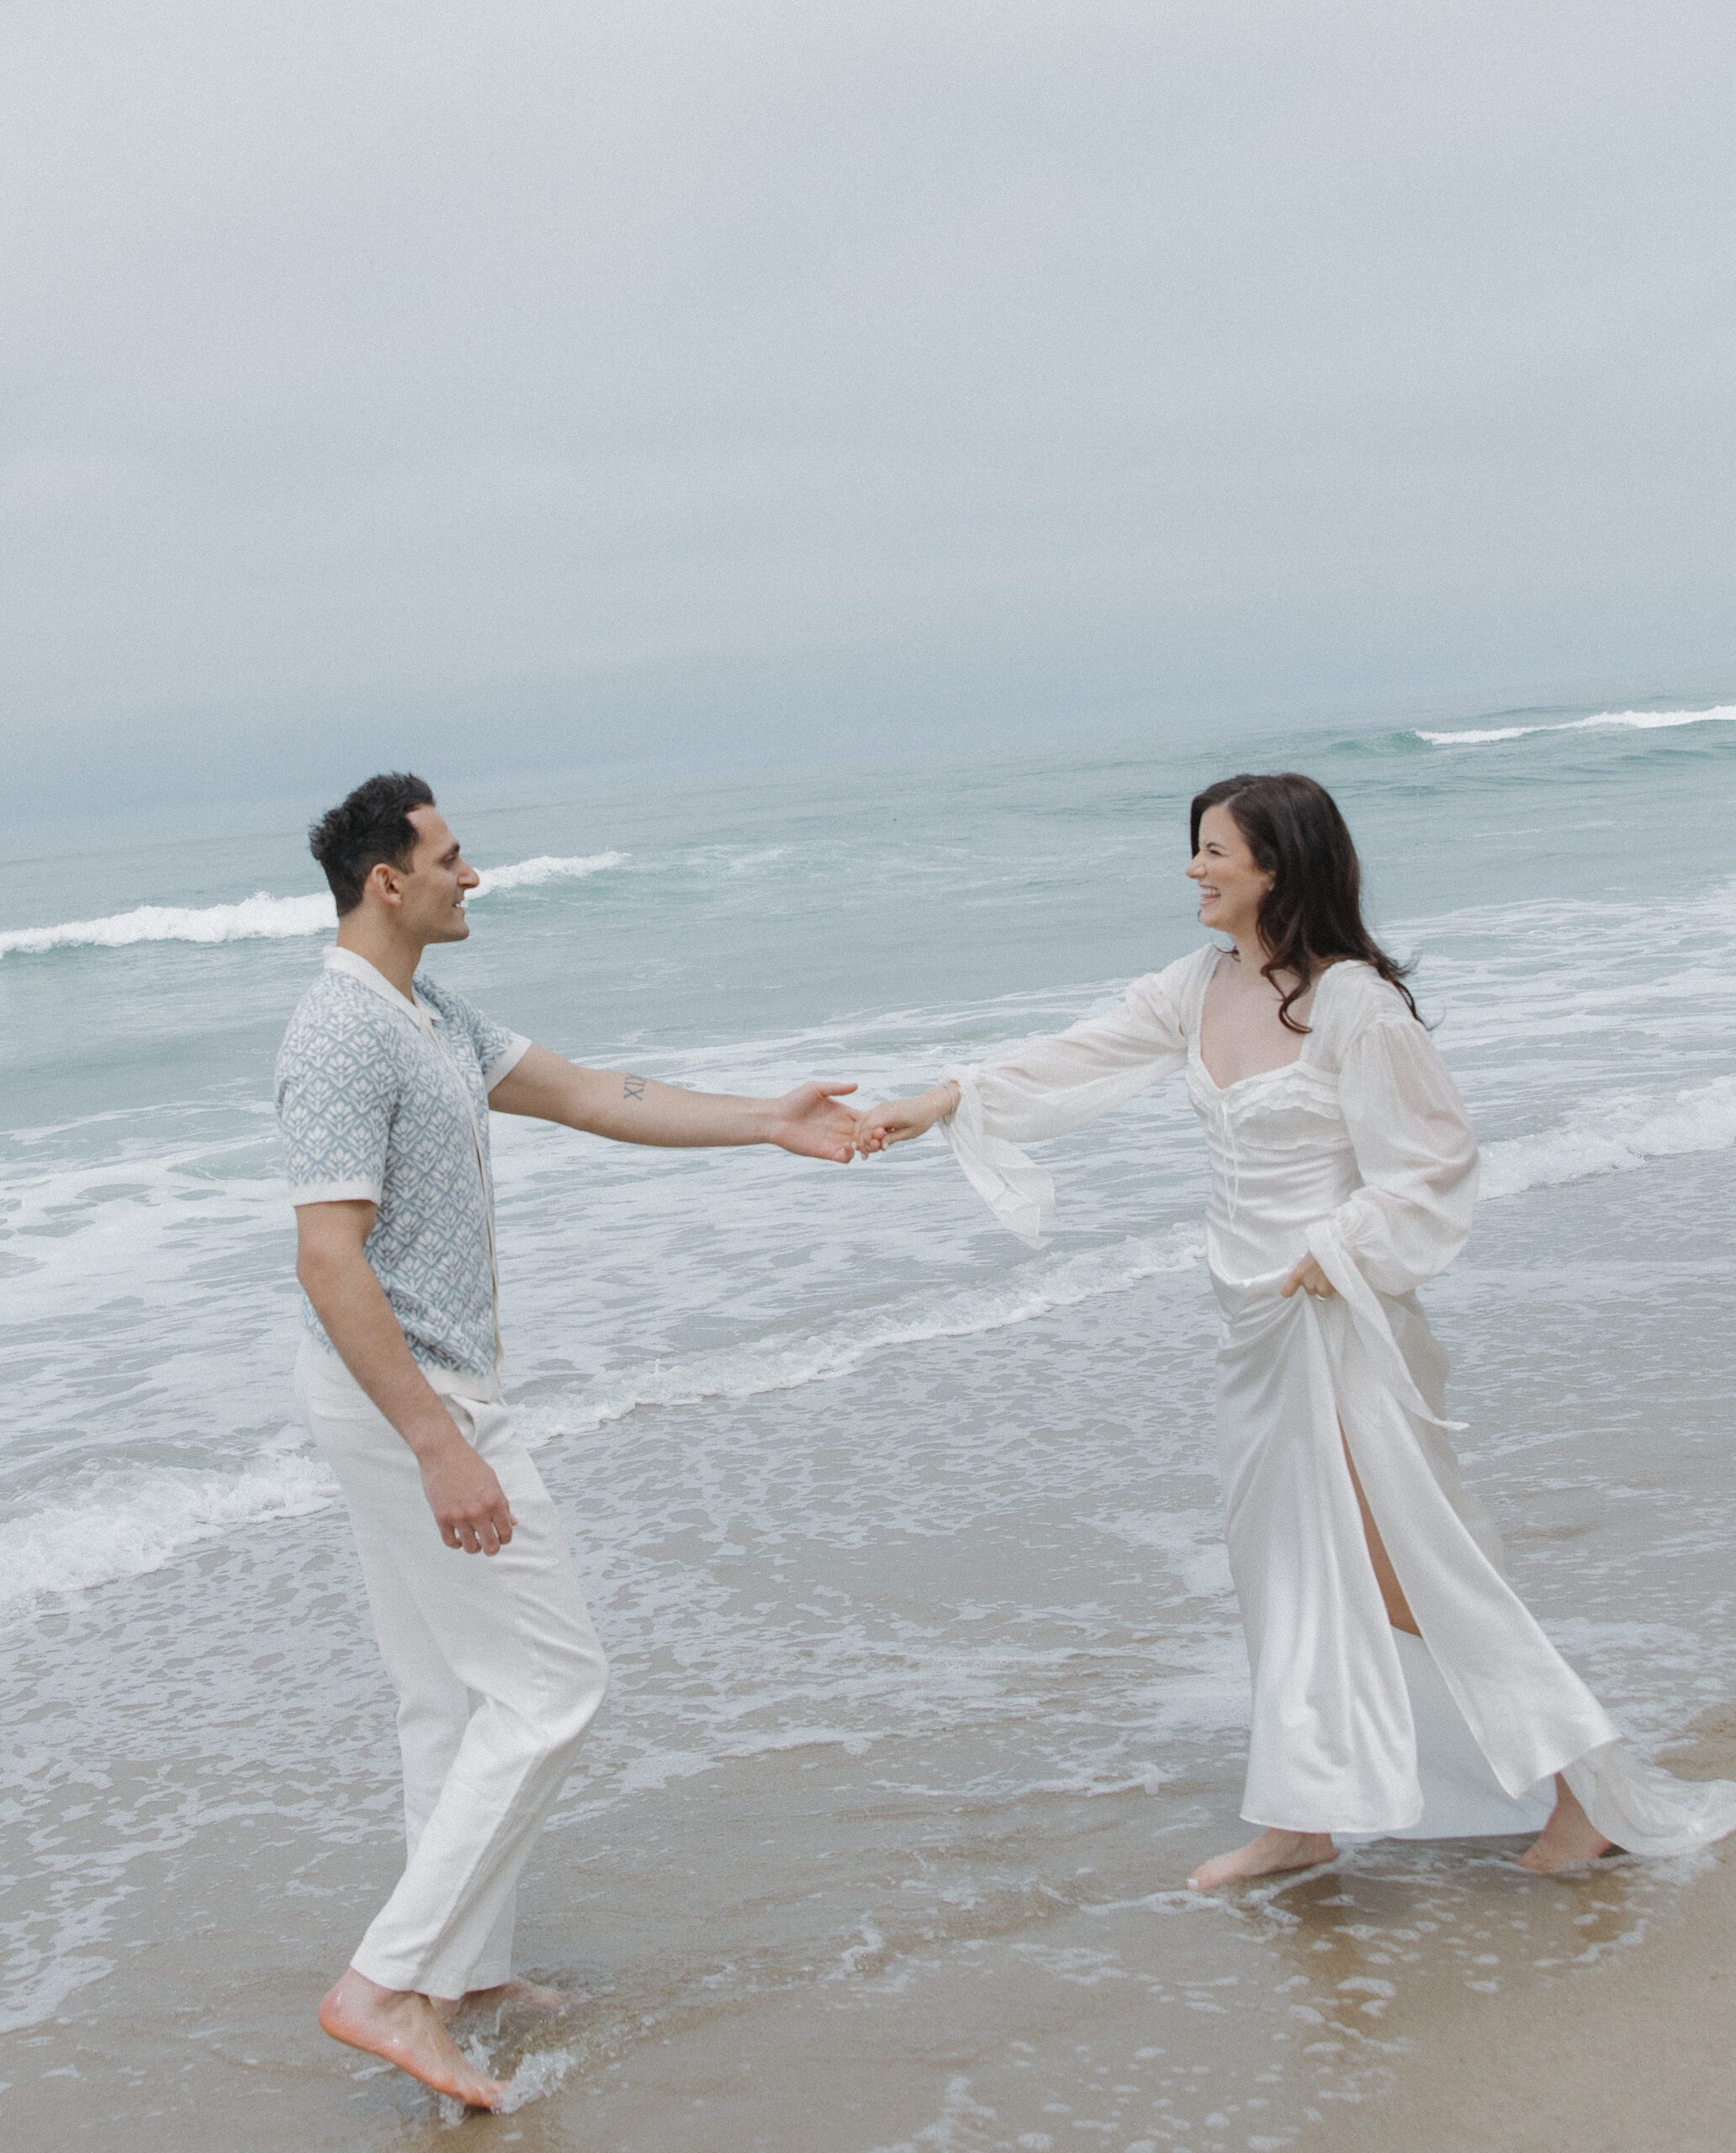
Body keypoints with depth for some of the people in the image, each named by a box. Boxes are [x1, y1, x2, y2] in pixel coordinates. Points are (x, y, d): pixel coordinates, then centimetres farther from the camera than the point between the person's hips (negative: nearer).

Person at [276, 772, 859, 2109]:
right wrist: (441, 1448, -28)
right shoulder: (345, 1035, -20)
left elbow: (592, 1097, 19)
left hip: (428, 1392, 10)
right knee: (549, 1683, -6)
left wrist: (767, 1124, 17)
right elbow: (331, 1261, -26)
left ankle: (465, 1966, 27)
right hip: (406, 1398, -10)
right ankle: (389, 1983, -2)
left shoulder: (432, 1018, 12)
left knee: (460, 1694, 16)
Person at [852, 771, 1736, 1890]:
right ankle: (1303, 1818, 25)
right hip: (1258, 1315, 8)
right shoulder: (1205, 984, 5)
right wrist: (939, 1105, 4)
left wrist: (1333, 1255, -18)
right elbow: (1084, 1055, 9)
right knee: (1288, 1561, 13)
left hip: (1341, 1315, -8)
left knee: (1400, 1569, -5)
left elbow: (1435, 1165, -14)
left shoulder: (1354, 1001, -17)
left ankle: (1581, 1786, 11)